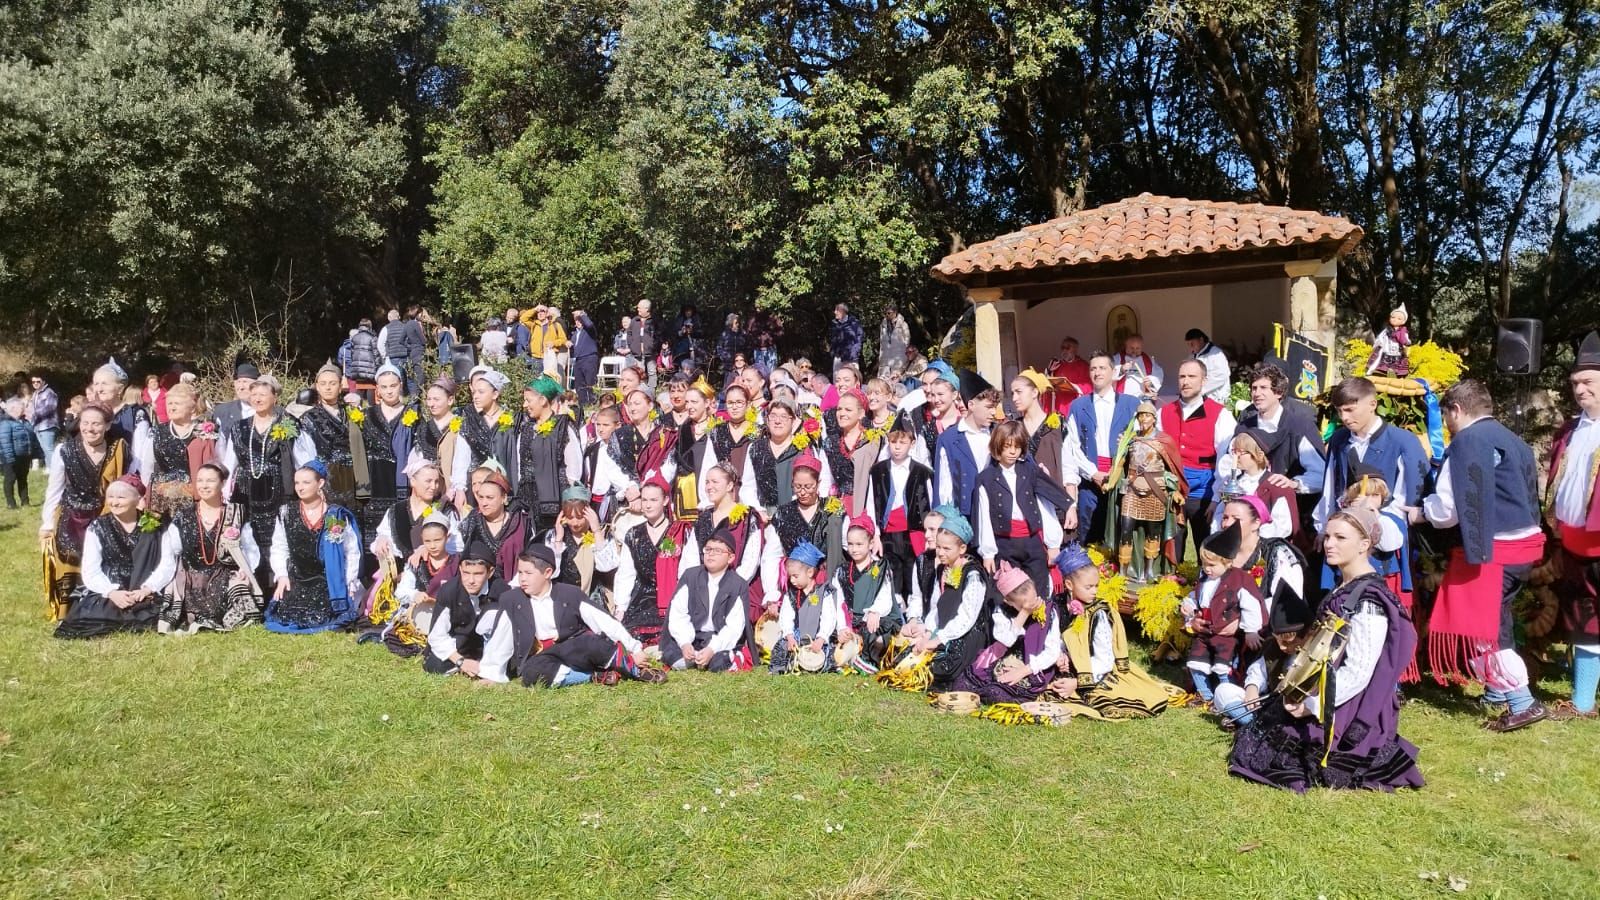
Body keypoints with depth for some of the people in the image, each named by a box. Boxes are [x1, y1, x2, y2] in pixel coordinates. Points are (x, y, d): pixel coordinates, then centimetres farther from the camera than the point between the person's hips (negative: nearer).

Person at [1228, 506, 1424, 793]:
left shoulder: (1368, 601, -21)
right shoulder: (1343, 589, 9)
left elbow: (1356, 674, -24)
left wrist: (1312, 705, -18)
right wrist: (1300, 688, 4)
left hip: (1354, 711, -9)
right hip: (1326, 693, 9)